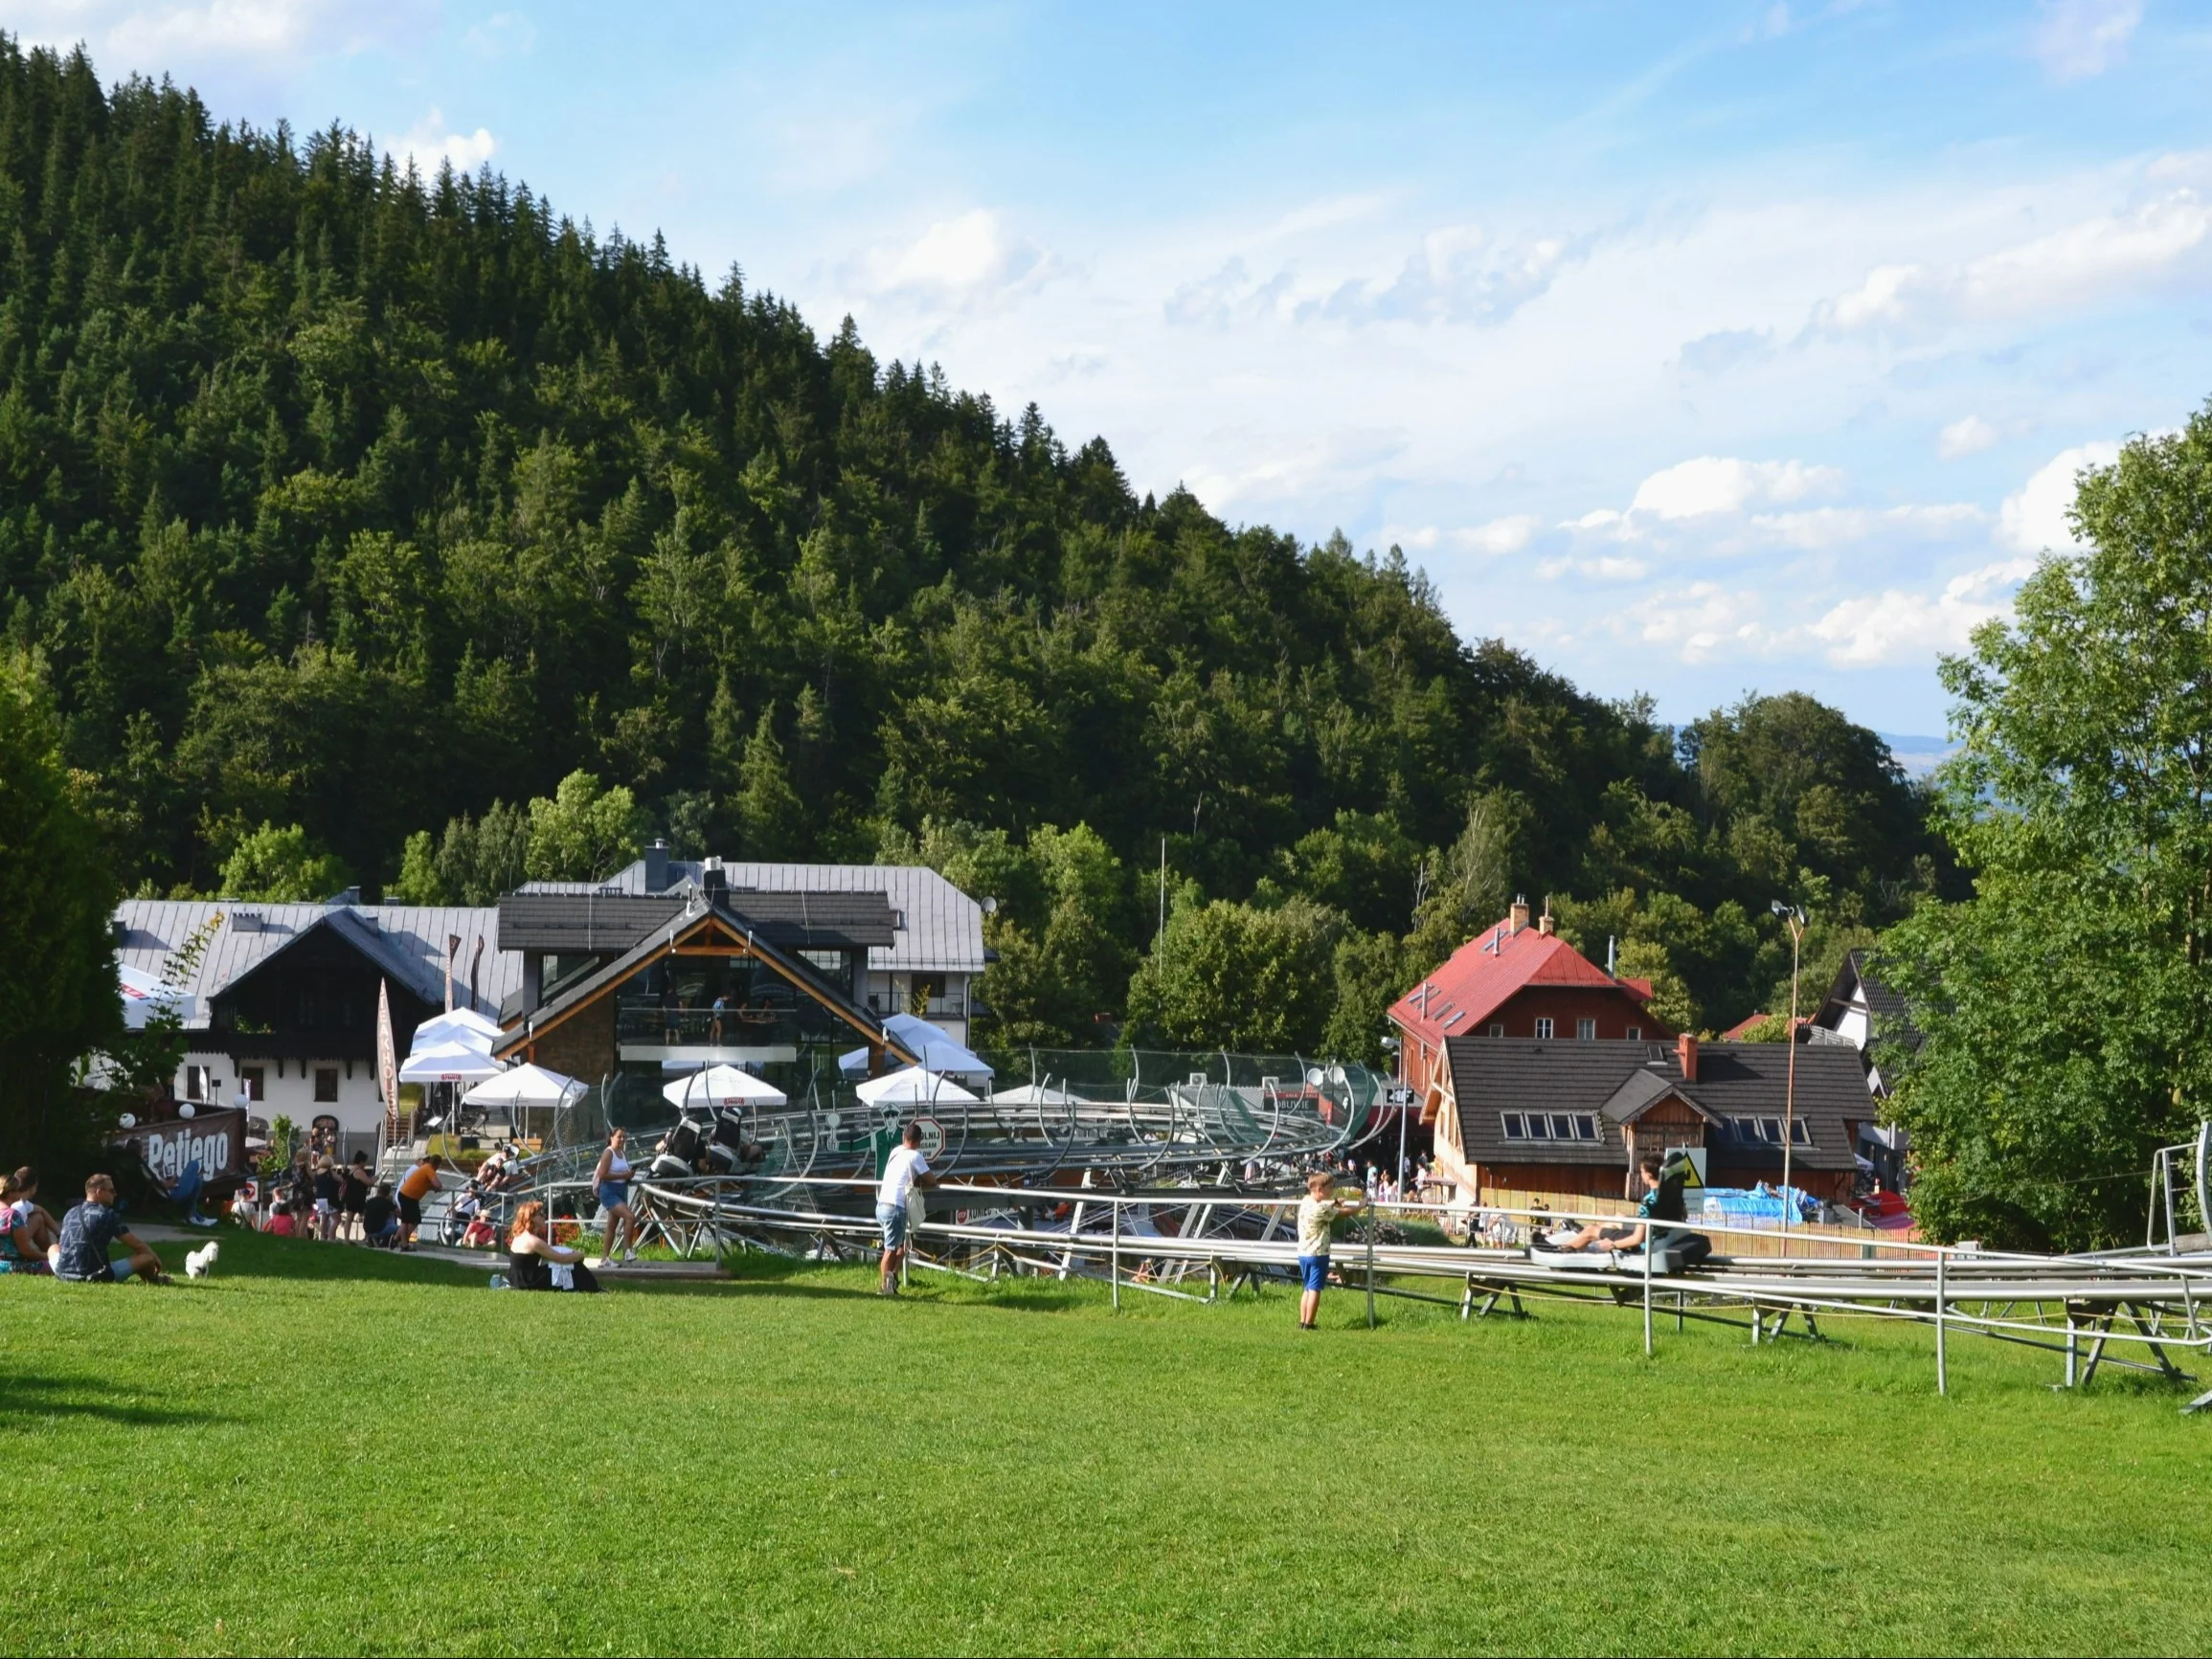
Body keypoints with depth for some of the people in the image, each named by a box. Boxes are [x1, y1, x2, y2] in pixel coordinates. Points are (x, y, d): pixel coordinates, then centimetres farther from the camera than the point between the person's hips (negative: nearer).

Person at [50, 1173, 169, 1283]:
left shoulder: (70, 1214, 11)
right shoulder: (108, 1215, -6)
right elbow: (136, 1245, -3)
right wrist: (156, 1259, 15)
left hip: (64, 1274, 6)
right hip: (97, 1277, -6)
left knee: (53, 1248, 38)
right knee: (147, 1258, 2)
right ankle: (153, 1280, 36)